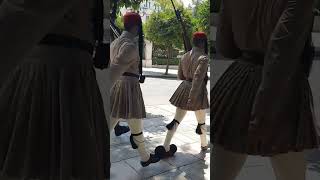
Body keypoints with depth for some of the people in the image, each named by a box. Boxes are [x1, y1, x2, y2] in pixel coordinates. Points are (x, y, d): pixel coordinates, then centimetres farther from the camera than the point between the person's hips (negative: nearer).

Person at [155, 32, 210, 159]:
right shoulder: (203, 58, -14)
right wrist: (192, 98, -27)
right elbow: (198, 79, -24)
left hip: (184, 89, 6)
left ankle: (165, 148, 7)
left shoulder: (184, 56, 6)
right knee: (201, 122, 16)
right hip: (197, 92, -5)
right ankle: (204, 144, 37)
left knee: (176, 120, 7)